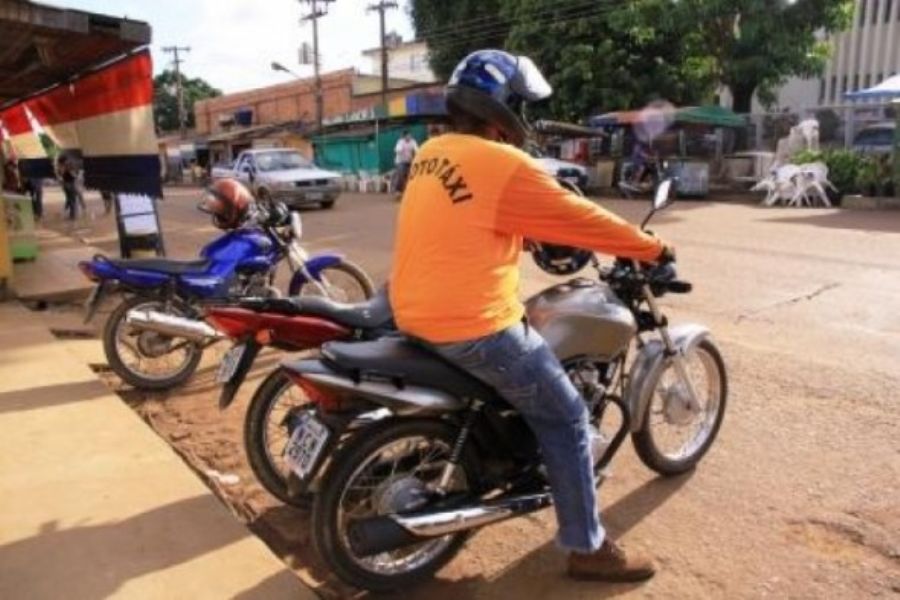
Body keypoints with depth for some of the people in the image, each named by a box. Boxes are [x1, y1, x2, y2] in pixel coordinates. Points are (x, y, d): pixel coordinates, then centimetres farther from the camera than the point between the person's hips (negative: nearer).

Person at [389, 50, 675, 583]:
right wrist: (654, 249, 6)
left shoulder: (431, 153, 10)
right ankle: (588, 548, 17)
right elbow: (582, 219, -8)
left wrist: (545, 236, 30)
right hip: (474, 327, -9)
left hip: (416, 316, 9)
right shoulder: (505, 166, -16)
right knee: (567, 420, 6)